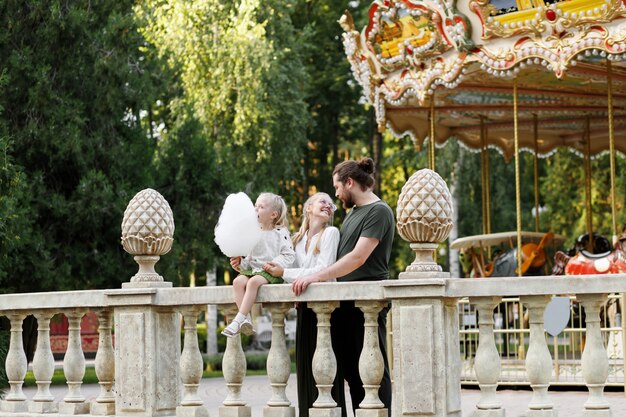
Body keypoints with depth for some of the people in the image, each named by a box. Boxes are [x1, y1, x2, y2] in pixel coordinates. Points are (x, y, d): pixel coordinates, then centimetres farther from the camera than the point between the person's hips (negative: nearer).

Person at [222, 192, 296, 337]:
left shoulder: (280, 232, 0)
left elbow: (289, 255, -5)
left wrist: (275, 263, -18)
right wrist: (240, 263, 4)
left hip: (272, 272, -6)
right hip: (253, 269, 6)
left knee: (253, 282, -34)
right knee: (238, 281, -24)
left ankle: (238, 320, -35)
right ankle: (246, 320, -30)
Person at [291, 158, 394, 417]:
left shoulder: (379, 211, -9)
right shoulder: (353, 213, 19)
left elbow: (358, 257, -18)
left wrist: (317, 277, -20)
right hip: (344, 299, 9)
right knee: (349, 367, 8)